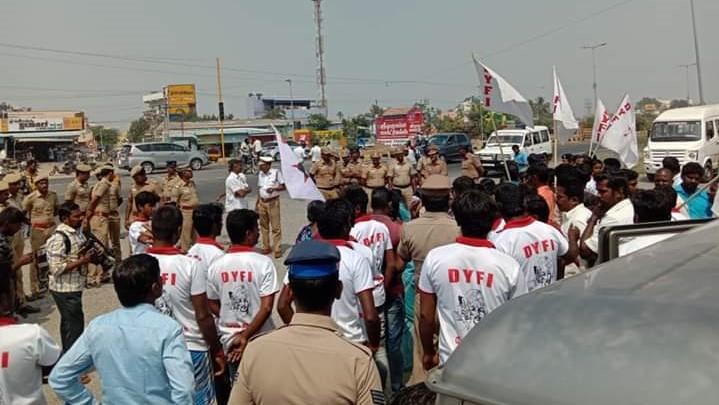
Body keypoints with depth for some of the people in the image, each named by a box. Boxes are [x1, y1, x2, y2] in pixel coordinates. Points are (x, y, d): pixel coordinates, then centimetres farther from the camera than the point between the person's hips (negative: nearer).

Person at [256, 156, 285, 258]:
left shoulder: (276, 172, -9)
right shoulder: (260, 174, 8)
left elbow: (283, 186, -6)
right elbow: (259, 189, 14)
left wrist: (274, 188, -22)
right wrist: (257, 203, 12)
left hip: (273, 202, -5)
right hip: (262, 202, 6)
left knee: (275, 227, -3)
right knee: (264, 226, 12)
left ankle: (277, 249, 3)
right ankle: (266, 247, 23)